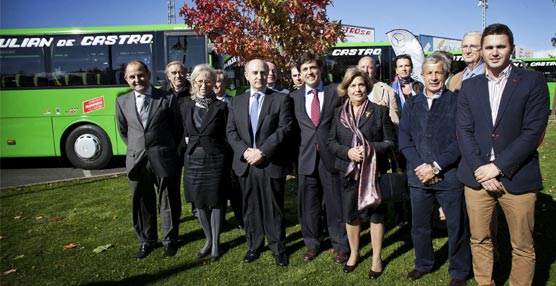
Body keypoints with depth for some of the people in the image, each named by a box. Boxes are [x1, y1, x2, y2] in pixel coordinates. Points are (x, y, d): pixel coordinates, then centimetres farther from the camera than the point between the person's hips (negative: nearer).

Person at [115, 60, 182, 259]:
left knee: (168, 202, 9)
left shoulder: (166, 99, -4)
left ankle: (170, 239, 27)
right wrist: (136, 149, 11)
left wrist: (170, 152, 5)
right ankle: (146, 241, 31)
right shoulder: (122, 101, 5)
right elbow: (123, 131, 16)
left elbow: (177, 129, 3)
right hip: (136, 161, 3)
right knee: (142, 203, 14)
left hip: (164, 160, -3)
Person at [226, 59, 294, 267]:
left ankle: (278, 247, 23)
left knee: (274, 208, 7)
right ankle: (254, 246, 29)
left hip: (272, 163, -3)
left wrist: (263, 151, -18)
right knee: (250, 207, 14)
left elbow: (284, 129, -10)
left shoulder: (281, 99, 0)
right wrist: (244, 151, -11)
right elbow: (231, 131, 6)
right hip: (245, 163, 4)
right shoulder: (237, 101, 12)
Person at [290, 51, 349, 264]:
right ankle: (312, 243, 31)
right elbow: (292, 128, 8)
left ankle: (341, 246, 24)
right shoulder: (294, 97, 6)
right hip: (306, 158, 2)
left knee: (335, 204, 7)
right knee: (308, 204, 12)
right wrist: (295, 153, 2)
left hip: (331, 157, -2)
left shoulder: (335, 92, 1)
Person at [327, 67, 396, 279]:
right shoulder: (339, 113, 5)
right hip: (348, 171, 3)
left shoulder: (379, 111, -3)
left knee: (376, 213, 8)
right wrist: (347, 152, -14)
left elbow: (390, 141, -4)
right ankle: (354, 253, 34)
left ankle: (377, 258, 25)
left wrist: (370, 150, -20)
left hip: (374, 171, -2)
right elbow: (331, 141, 5)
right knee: (350, 214, 13)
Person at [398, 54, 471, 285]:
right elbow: (404, 140, 4)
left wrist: (435, 166, -15)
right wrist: (419, 167, -9)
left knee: (457, 227, 8)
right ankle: (423, 264, 36)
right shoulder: (411, 104, 10)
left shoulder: (457, 102, -2)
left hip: (450, 175, -3)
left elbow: (460, 141, -8)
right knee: (419, 225, 15)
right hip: (418, 176, 3)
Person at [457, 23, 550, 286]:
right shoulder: (469, 86, 9)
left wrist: (497, 166, -13)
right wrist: (479, 169, -10)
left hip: (517, 178, -2)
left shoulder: (533, 81, 1)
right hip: (477, 176, 2)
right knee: (480, 241, 11)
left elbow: (533, 132, -7)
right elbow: (464, 131, 2)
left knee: (522, 247, 8)